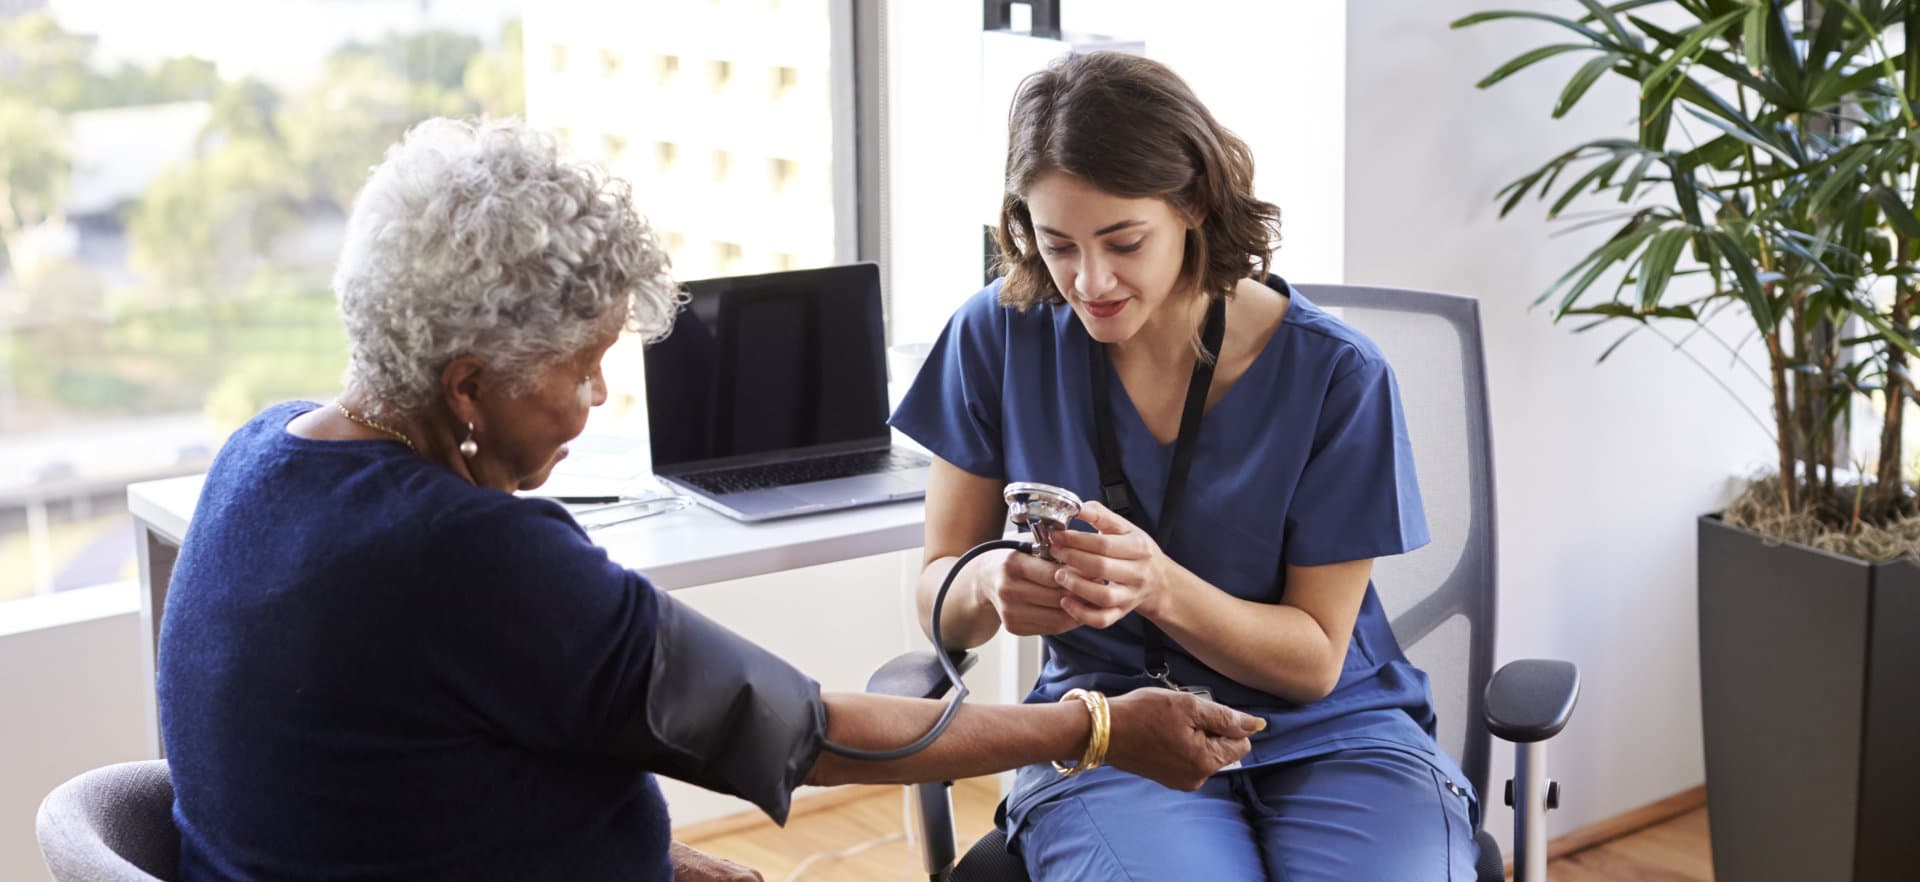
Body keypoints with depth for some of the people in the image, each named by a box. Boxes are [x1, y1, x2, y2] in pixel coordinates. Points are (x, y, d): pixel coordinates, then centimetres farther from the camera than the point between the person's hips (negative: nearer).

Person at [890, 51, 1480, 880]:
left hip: (1324, 734, 0)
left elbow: (1315, 661, -4)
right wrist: (989, 587, -23)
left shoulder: (1335, 374, -9)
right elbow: (937, 597, 2)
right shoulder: (999, 337, -5)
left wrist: (1159, 586, -24)